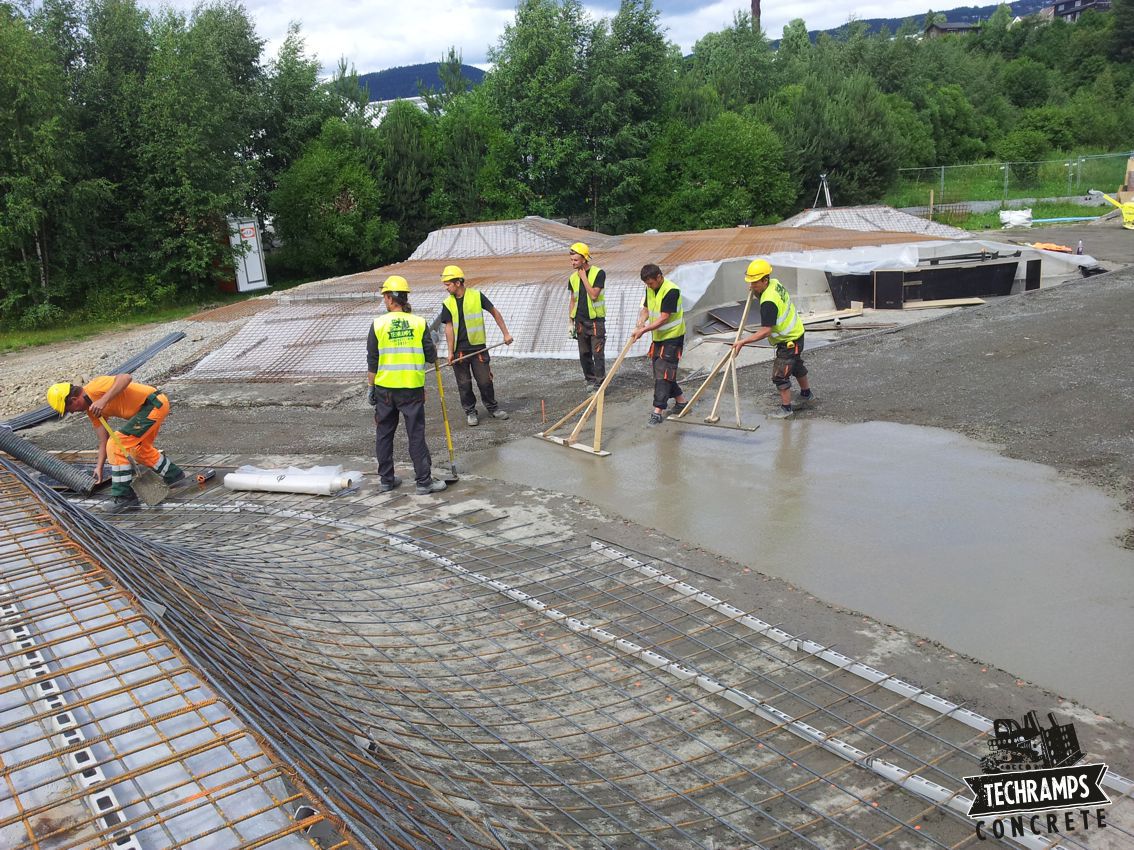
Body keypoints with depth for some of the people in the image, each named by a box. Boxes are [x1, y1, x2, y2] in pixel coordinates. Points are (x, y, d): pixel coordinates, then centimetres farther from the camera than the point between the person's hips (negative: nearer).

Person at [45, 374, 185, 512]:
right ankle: (173, 474, 46)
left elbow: (126, 377, -30)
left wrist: (104, 400, -33)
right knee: (140, 450, 28)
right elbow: (104, 440, 14)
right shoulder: (92, 410, 13)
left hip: (154, 404, -11)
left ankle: (124, 496, -5)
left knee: (116, 445, -11)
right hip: (154, 407, 11)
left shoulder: (95, 388, -14)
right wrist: (99, 467, 10)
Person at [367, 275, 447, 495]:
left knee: (383, 434, 14)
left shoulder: (379, 324, -5)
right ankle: (424, 481, 8)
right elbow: (431, 357, -3)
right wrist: (433, 350, 20)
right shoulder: (419, 323, -5)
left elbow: (372, 362, -2)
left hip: (384, 388, 1)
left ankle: (386, 480, 21)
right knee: (416, 435, 5)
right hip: (412, 388, -1)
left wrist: (371, 387, 8)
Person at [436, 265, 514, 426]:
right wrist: (450, 352, -6)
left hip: (478, 347, -1)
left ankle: (492, 408, 22)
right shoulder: (448, 304, 1)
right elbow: (449, 328, -1)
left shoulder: (477, 296, -3)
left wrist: (506, 333, 3)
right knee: (464, 384, 6)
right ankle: (470, 412, 20)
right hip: (459, 350, 1)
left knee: (485, 381, 3)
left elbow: (494, 313, 5)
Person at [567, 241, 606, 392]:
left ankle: (599, 383, -1)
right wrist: (570, 321, 10)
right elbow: (572, 301, 13)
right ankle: (590, 380, 21)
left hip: (596, 320, -5)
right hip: (580, 321, 5)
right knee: (584, 354, 9)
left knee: (597, 353, -6)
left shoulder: (598, 273, -10)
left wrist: (584, 278, -15)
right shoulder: (573, 277, 6)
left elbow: (593, 295, -20)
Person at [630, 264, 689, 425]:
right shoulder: (650, 289, 4)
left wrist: (644, 330, -26)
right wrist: (641, 322, -7)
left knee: (663, 373, -11)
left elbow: (664, 318, -25)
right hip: (658, 337, 9)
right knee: (661, 371, 13)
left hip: (672, 337, -9)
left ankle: (658, 410, -9)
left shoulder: (671, 291, -23)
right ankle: (681, 401, 27)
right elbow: (646, 308, 13)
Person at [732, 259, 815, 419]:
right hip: (796, 333, 10)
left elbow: (766, 331, -34)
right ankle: (807, 394, 48)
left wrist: (743, 342, -34)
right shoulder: (775, 283, -5)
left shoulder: (768, 302, -33)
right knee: (796, 366, 28)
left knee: (780, 374, -1)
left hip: (789, 341, -10)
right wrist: (754, 291, 0)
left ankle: (786, 408, 11)